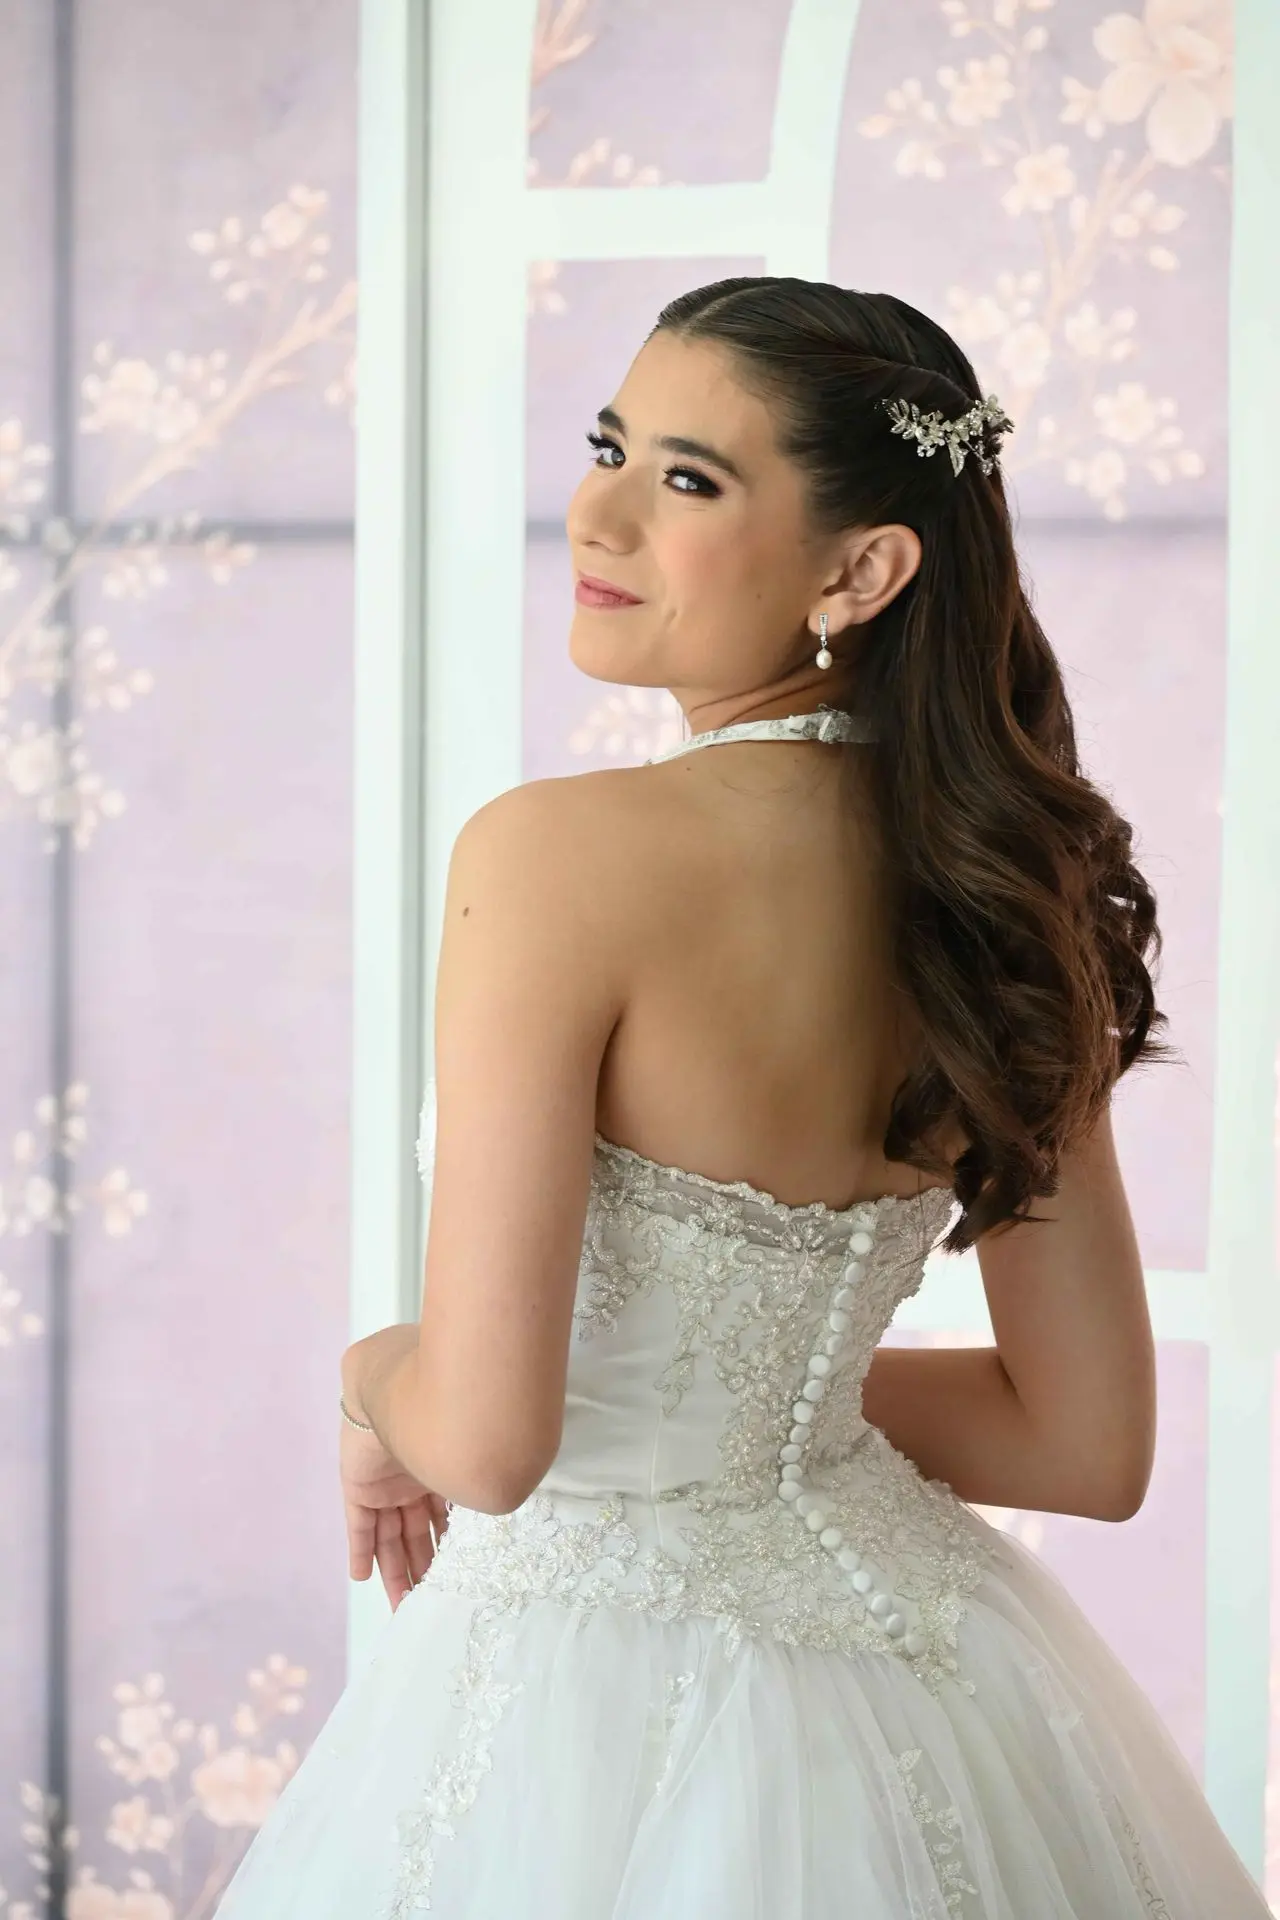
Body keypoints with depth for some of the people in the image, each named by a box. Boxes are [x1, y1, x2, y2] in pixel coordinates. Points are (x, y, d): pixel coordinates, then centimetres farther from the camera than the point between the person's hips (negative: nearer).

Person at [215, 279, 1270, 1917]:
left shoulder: (556, 851, -22)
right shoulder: (1013, 893, -4)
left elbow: (482, 1436, -24)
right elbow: (1088, 1445, 2)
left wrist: (376, 1378, -2)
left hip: (593, 1697, -5)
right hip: (895, 1654, 6)